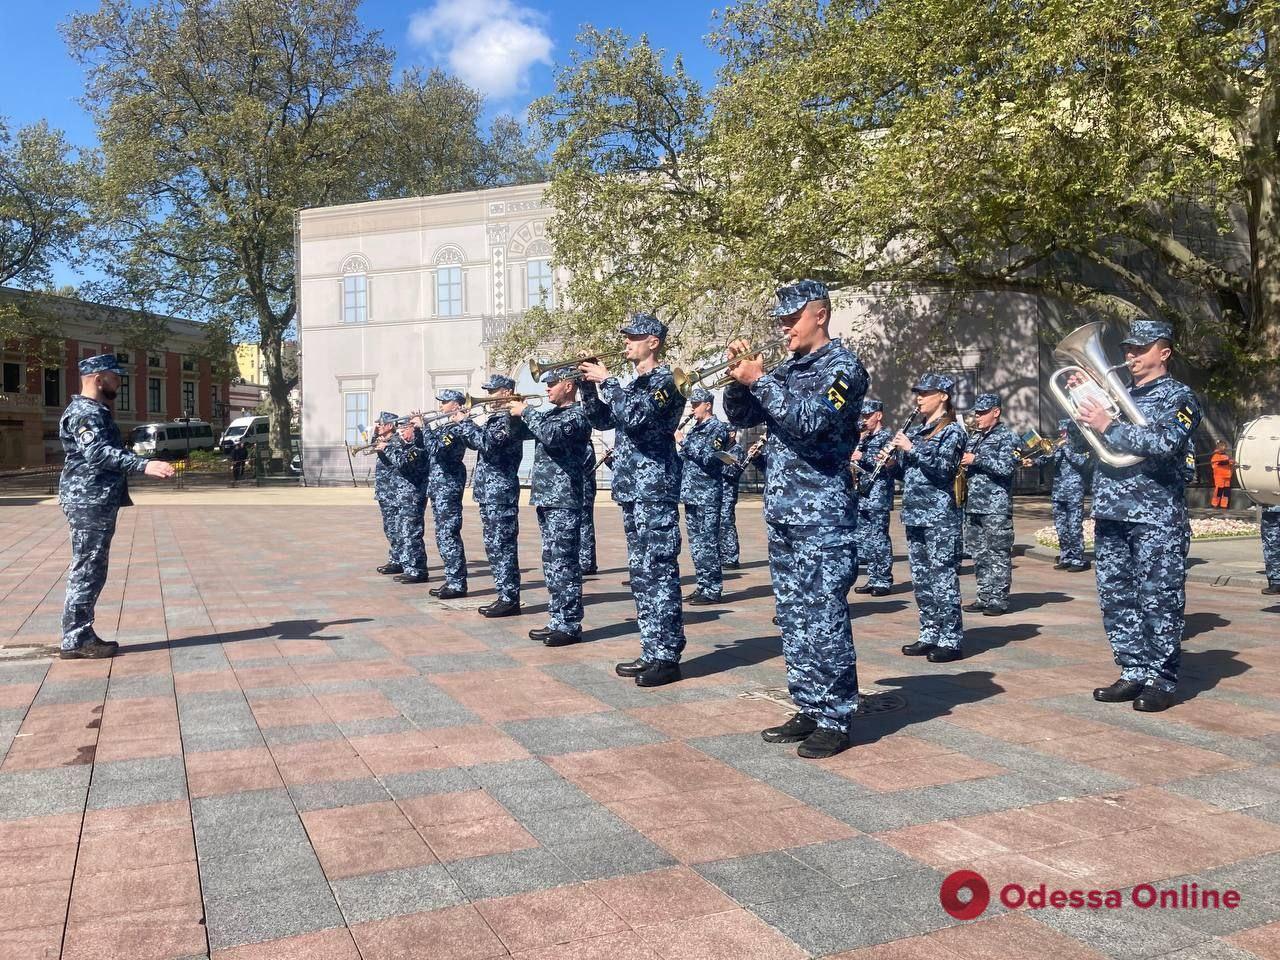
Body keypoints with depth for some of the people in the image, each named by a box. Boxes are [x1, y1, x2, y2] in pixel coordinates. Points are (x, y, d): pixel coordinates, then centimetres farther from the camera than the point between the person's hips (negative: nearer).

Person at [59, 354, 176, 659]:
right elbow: (98, 452, -30)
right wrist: (144, 465, -41)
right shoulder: (85, 412, -14)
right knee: (86, 571, -7)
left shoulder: (96, 411, 20)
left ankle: (81, 635, 18)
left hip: (98, 502, 11)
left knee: (91, 571, 13)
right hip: (88, 502, -11)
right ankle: (75, 641, -3)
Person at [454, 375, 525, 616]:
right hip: (489, 492, 10)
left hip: (501, 492, -10)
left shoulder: (510, 419, -12)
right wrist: (460, 425, 9)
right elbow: (476, 442, 25)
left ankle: (510, 599, -4)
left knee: (502, 546, -7)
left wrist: (463, 422, -14)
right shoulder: (496, 418, 18)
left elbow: (486, 443, -25)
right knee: (494, 545, 12)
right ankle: (504, 595, 17)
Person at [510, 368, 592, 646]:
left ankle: (570, 626, -2)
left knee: (563, 563, -7)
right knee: (552, 563, 11)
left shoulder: (576, 415, -9)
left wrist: (525, 412, -14)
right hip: (546, 498, 9)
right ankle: (558, 621, 18)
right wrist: (516, 412, 6)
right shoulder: (549, 414, 18)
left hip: (564, 501, -9)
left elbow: (550, 435, -26)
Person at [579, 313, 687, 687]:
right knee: (641, 571, 11)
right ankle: (651, 651, 18)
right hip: (632, 487, 9)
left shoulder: (666, 380, -8)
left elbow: (637, 416, -24)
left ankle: (667, 656, -3)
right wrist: (589, 386, 7)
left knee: (659, 571, -8)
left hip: (656, 487, -9)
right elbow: (603, 420, 20)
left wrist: (607, 381, -15)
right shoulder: (634, 383, 19)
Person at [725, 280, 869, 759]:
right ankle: (809, 709, 21)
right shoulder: (786, 368, 16)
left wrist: (760, 380, -18)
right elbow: (741, 416, 16)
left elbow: (810, 421, -22)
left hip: (822, 512, -8)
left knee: (824, 617, -5)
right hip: (781, 509, 8)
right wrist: (740, 377, -2)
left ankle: (835, 719, 4)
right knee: (793, 616, 11)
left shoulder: (841, 365, -6)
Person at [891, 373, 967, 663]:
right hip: (914, 514, 8)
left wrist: (912, 448, -16)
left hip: (940, 516, -8)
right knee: (921, 579, 11)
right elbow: (905, 471, 20)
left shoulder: (952, 431, -4)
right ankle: (930, 636, 19)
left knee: (943, 578, -7)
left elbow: (944, 466, -19)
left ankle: (951, 641, -2)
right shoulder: (915, 432, 17)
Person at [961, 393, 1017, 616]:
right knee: (980, 554, 10)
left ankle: (999, 600, 1)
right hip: (974, 505, 8)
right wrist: (963, 463, 6)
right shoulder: (974, 437, 18)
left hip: (997, 506, -7)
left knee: (998, 554, -4)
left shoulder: (1006, 436, -4)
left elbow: (1006, 467, -17)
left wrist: (977, 459, -15)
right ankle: (984, 597, 16)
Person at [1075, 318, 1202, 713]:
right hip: (1111, 514, 7)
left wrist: (1108, 427, -18)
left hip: (1156, 517, -6)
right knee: (1117, 599, 9)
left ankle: (1161, 681, 7)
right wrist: (1081, 400, 7)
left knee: (1159, 601, -2)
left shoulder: (1179, 397, -1)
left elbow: (1164, 443, -20)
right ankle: (1134, 674, 19)